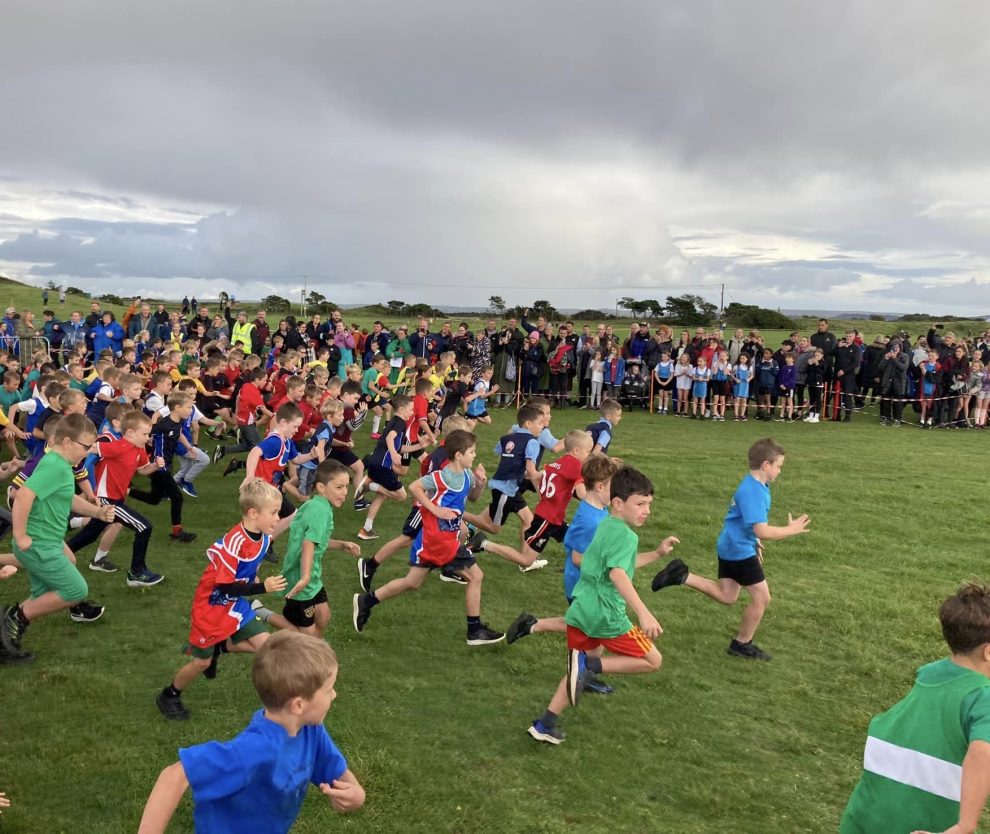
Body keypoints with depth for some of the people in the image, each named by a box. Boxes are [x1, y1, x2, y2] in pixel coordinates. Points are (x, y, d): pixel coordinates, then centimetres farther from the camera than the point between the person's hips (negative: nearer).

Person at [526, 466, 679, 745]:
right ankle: (590, 665, -10)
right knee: (653, 660, 5)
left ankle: (544, 726, 20)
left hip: (580, 611, 9)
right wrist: (644, 613, -39)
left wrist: (657, 553, 29)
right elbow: (618, 574, -31)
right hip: (606, 615, -9)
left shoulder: (606, 526, 15)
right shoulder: (625, 535, -13)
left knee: (579, 672, 22)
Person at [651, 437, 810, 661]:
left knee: (726, 596, 17)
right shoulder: (753, 492, -25)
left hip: (730, 547, 10)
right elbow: (762, 531, -29)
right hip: (740, 550, -10)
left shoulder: (755, 485, 7)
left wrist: (755, 543, 26)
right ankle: (742, 644, 19)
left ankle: (681, 575, 8)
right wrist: (791, 530, -17)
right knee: (761, 598, 3)